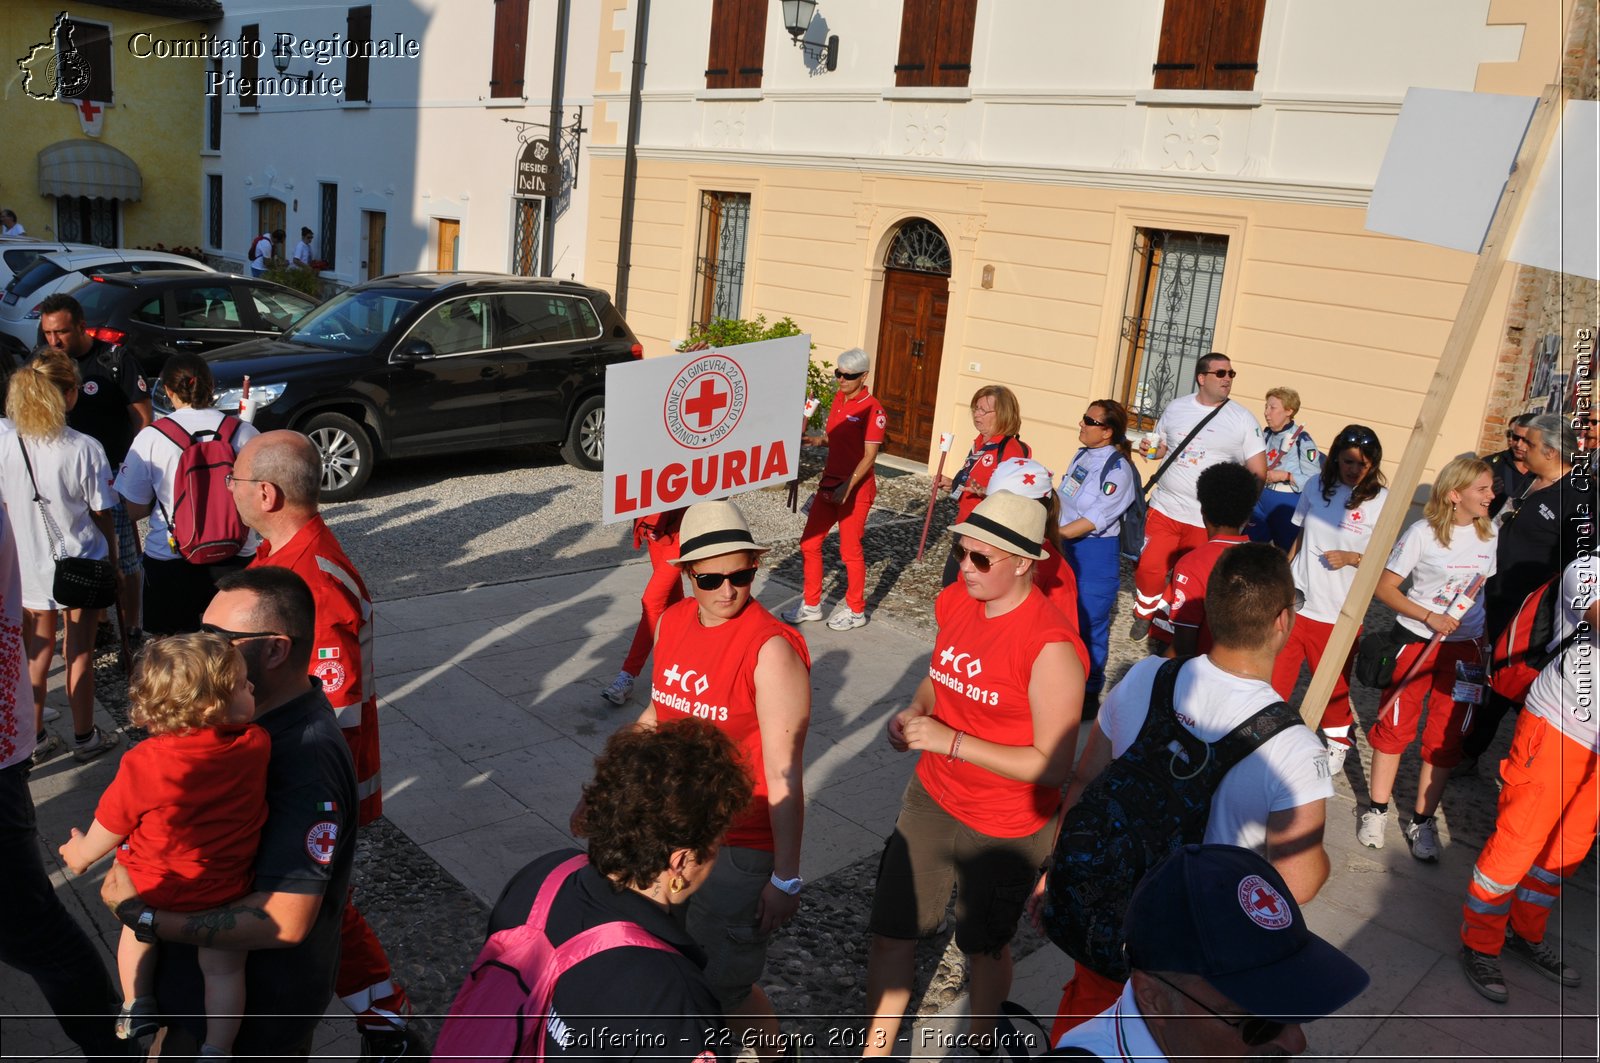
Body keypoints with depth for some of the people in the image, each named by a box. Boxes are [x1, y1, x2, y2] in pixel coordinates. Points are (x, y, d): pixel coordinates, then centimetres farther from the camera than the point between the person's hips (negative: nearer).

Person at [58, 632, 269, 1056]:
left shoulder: (142, 765, -27)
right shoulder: (256, 745, -25)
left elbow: (111, 824, -9)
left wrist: (82, 852, 10)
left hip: (153, 887, 1)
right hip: (222, 892, -1)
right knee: (223, 968, 17)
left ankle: (137, 1007, 48)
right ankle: (217, 1050, 24)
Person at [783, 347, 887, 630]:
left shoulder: (871, 409, -15)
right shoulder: (838, 399, 8)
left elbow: (869, 456, -18)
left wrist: (847, 486, -24)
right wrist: (816, 440, 0)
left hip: (856, 488, -8)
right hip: (829, 482, 8)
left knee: (850, 549, 3)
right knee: (809, 543, 9)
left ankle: (855, 610, 21)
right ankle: (811, 604, 23)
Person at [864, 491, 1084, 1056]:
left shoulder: (1050, 647, -27)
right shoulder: (953, 602, -5)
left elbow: (1052, 765, -24)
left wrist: (951, 741, -27)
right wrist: (914, 711, -8)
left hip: (1006, 829, -5)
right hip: (932, 799, 6)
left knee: (983, 945, 19)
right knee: (890, 933, 11)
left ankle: (979, 1037, 49)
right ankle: (875, 1052, 32)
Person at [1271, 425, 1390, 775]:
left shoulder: (1381, 500, -9)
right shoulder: (1316, 485, 2)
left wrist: (1353, 558, -21)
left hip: (1339, 611, -2)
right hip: (1296, 601, 3)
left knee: (1334, 682, 12)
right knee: (1276, 674, 7)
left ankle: (1338, 741, 36)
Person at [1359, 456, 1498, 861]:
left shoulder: (1489, 534, 3)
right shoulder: (1423, 533, -12)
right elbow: (1385, 587, -10)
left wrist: (1486, 642, 12)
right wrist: (1429, 617, -20)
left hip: (1465, 649, 4)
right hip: (1417, 641, -4)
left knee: (1444, 739, 7)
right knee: (1395, 726, 3)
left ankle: (1421, 822, 18)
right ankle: (1376, 810, 18)